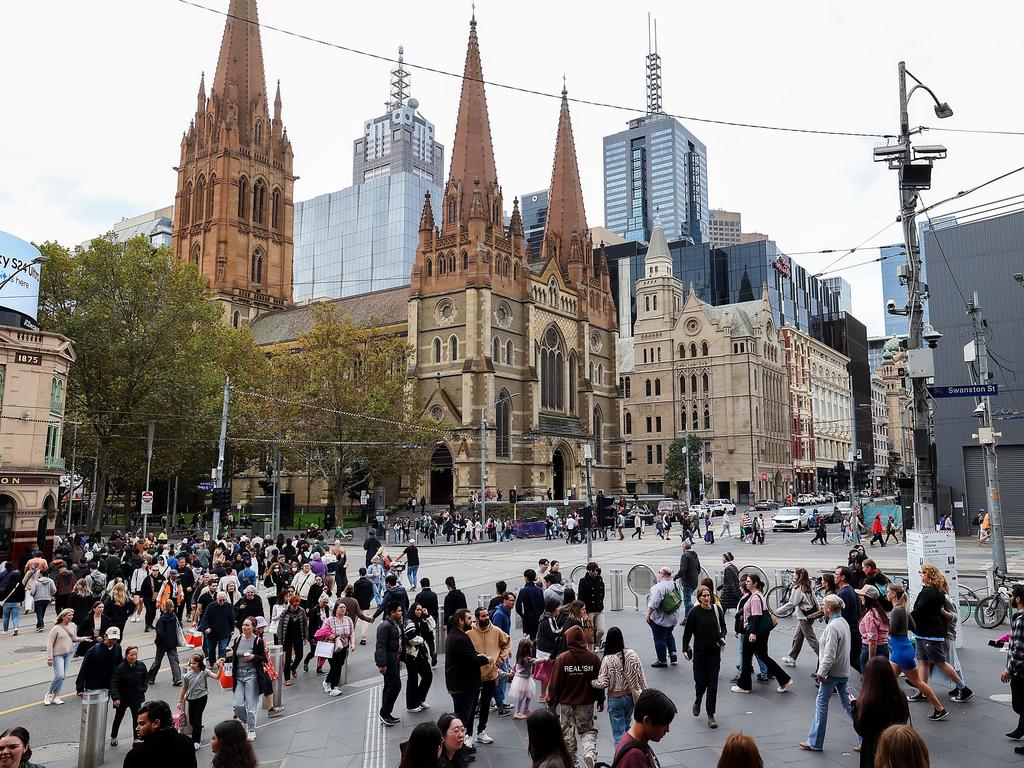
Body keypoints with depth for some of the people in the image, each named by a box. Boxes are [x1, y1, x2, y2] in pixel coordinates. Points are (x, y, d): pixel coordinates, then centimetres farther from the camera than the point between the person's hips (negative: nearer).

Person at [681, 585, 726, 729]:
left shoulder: (717, 610, -2)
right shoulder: (694, 612, -9)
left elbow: (723, 626, 13)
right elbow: (687, 632, -5)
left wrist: (722, 636, -6)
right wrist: (685, 649, -12)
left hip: (715, 651, 2)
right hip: (700, 651, -2)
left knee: (713, 683, 1)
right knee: (700, 681, 2)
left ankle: (711, 715, 11)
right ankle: (697, 702, 35)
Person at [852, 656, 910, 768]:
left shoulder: (867, 702, -29)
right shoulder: (900, 697, -15)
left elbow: (860, 730, -15)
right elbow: (904, 719, 5)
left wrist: (855, 705, -4)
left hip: (874, 751, -4)